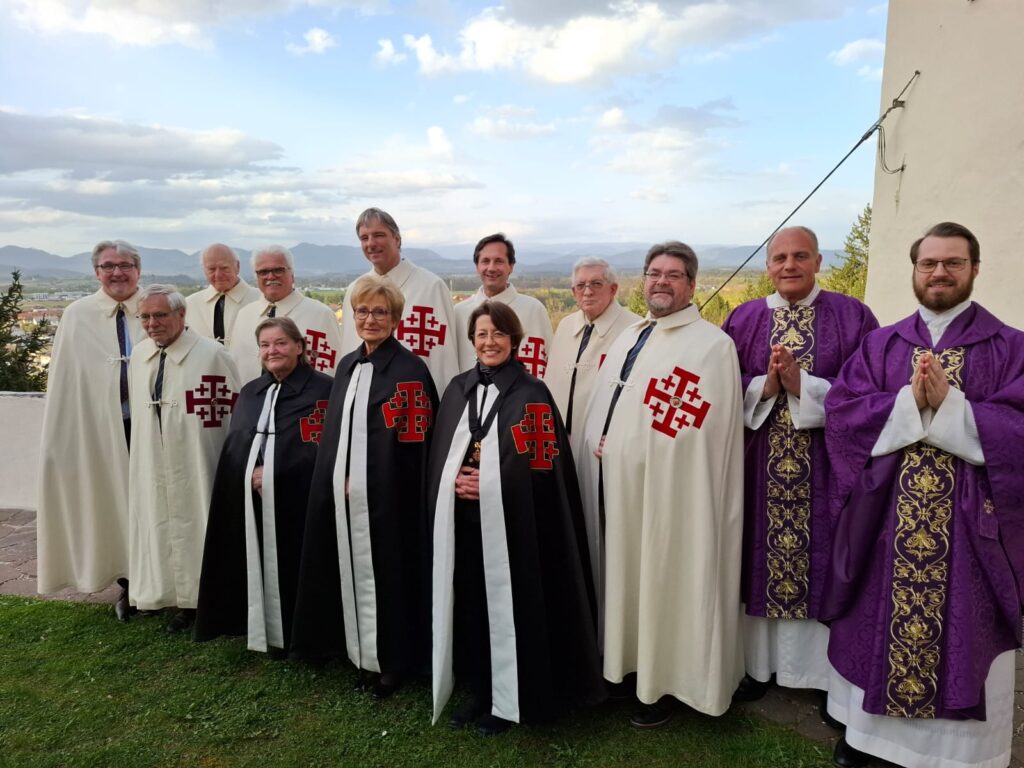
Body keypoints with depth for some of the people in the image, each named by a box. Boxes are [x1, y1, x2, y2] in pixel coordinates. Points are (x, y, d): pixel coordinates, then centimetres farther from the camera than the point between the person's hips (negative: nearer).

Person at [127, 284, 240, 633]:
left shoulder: (212, 355, -14)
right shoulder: (139, 355, 6)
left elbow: (235, 414, -10)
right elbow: (139, 412, 17)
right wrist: (144, 455, 17)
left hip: (198, 467, -6)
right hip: (154, 466, 6)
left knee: (200, 530, 4)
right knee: (163, 526, 13)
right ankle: (184, 602, 28)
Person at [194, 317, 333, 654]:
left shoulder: (322, 388, -5)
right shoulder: (250, 392, 16)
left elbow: (320, 446, -12)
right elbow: (232, 447, 15)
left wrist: (272, 472, -15)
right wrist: (252, 475, -5)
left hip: (297, 500, -5)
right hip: (249, 501, 5)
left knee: (294, 569, 0)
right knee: (261, 569, 8)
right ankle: (266, 632, 24)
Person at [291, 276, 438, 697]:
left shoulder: (410, 369, -11)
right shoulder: (347, 365, 11)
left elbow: (412, 441, -15)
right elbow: (335, 431, 16)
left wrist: (364, 481, -16)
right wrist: (335, 481, 9)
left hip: (388, 496, -7)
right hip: (344, 494, 7)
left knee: (386, 574, 5)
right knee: (354, 572, 15)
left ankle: (393, 659, 23)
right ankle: (363, 653, 31)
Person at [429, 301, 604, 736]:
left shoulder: (532, 393, -4)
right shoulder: (458, 389, 10)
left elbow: (544, 464, -10)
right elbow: (438, 453, 11)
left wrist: (489, 484, -17)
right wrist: (456, 481, -9)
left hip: (511, 523, -4)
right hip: (462, 522, 4)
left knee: (508, 608, 3)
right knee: (469, 605, 10)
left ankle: (509, 699, 21)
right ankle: (479, 691, 28)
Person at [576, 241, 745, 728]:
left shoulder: (712, 344, -10)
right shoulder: (628, 338, 15)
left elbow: (694, 431, -17)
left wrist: (619, 449, -14)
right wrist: (599, 448, 5)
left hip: (668, 491, -7)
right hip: (614, 485, 7)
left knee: (664, 584, 5)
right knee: (625, 578, 16)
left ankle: (667, 682, 22)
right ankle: (628, 664, 33)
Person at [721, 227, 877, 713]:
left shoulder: (851, 317, 1)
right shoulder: (743, 319, 6)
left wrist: (802, 385, -16)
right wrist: (764, 386, -15)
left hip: (824, 468, -1)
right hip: (760, 467, 2)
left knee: (822, 566, 6)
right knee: (761, 561, 9)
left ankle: (829, 677, 23)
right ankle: (759, 664, 25)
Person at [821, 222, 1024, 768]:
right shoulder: (878, 345, 6)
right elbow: (840, 414, -6)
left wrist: (949, 405, -20)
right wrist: (911, 402, -18)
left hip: (969, 528, -1)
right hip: (882, 523, 2)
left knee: (959, 637, 9)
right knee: (878, 626, 12)